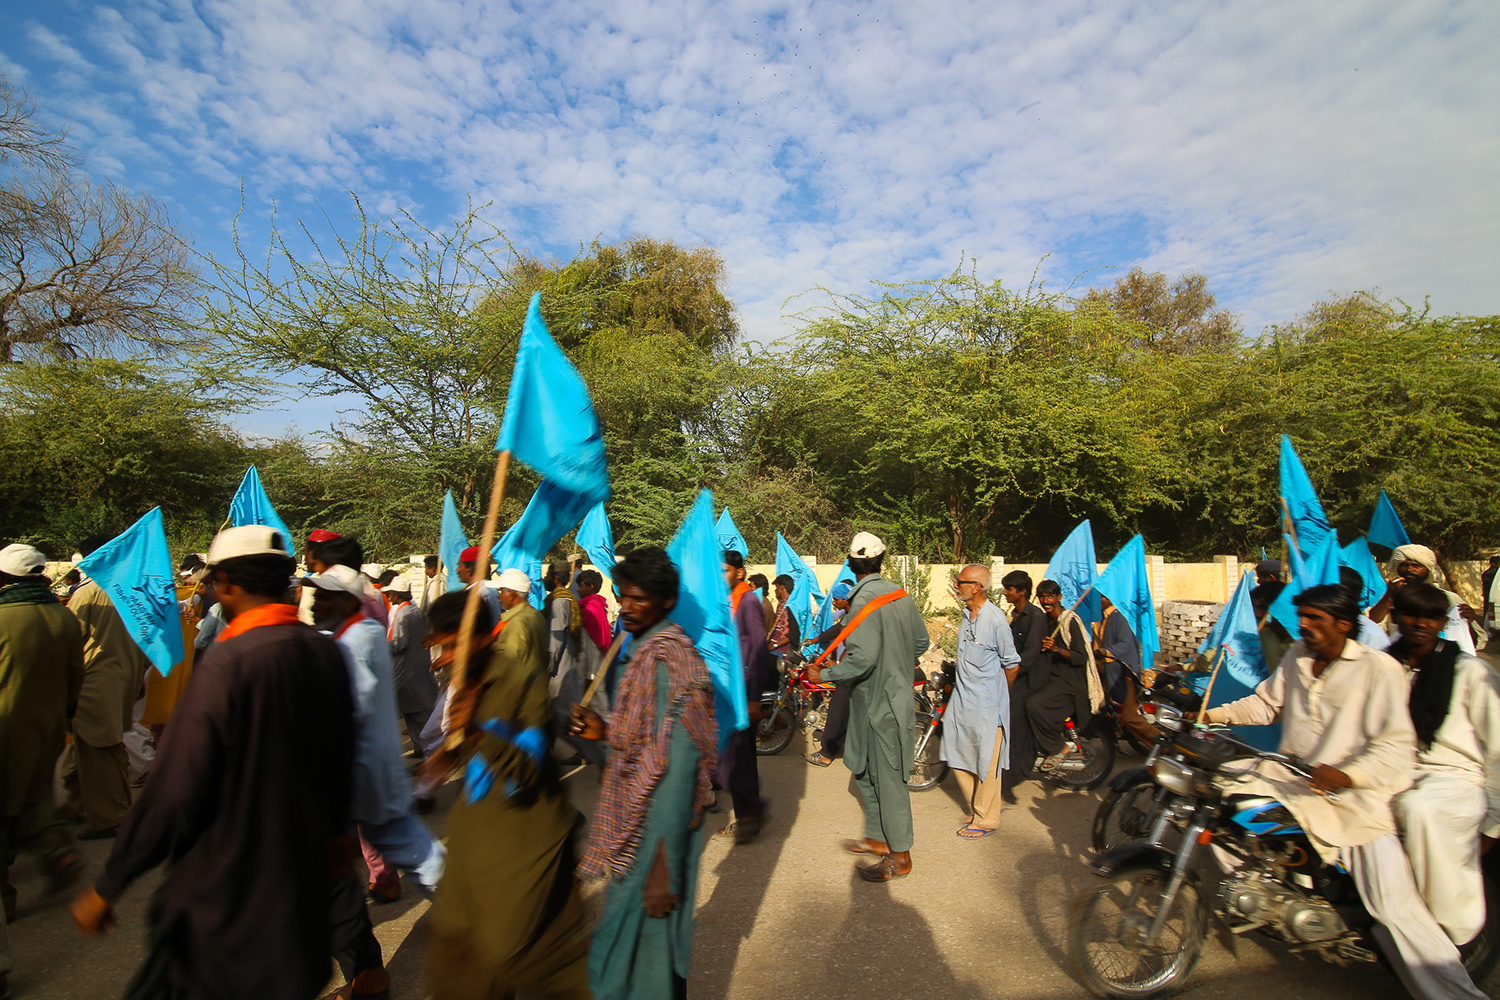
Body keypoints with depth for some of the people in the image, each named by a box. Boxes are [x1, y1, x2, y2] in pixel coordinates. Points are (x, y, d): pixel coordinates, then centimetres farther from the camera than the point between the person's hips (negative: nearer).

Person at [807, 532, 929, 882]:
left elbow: (862, 658, -31)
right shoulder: (901, 595, 2)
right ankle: (877, 837, 34)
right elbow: (921, 642, 12)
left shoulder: (864, 601, -23)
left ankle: (899, 857, 20)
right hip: (897, 693, 9)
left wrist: (824, 674, -18)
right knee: (864, 769, 21)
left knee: (886, 777, 5)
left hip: (879, 703, -9)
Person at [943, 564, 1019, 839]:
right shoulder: (966, 615, 4)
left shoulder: (995, 619, -18)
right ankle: (977, 807, 34)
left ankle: (985, 820, 22)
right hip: (962, 698, 8)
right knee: (959, 756, 15)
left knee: (986, 761, 6)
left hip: (987, 703, -8)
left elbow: (1012, 664, -7)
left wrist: (999, 694, 5)